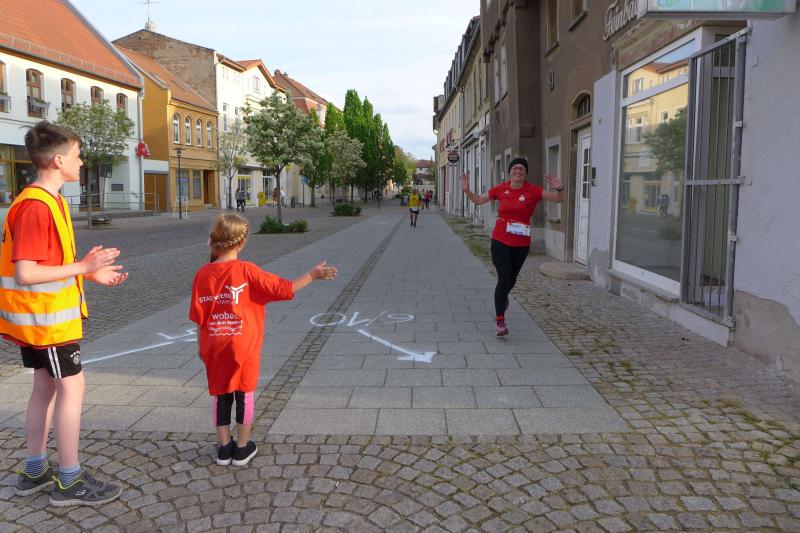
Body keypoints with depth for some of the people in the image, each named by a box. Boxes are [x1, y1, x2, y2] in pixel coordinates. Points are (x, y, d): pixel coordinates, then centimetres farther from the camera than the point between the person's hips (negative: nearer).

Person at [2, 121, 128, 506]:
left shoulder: (50, 201, 10)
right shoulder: (35, 206, -22)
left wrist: (92, 274, 11)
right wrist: (83, 266, -23)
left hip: (44, 314, 10)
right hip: (46, 316, -10)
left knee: (46, 386, 16)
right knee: (72, 387, -3)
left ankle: (34, 472, 28)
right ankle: (70, 482, 8)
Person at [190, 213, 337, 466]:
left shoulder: (202, 274, -4)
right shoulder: (246, 271, -13)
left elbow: (198, 317, 2)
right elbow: (283, 289, -12)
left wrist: (201, 346, 14)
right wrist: (312, 275, -4)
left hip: (214, 348, 3)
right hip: (243, 347, -3)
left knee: (221, 396, 15)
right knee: (244, 394, 12)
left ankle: (224, 448, 24)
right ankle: (242, 448, 21)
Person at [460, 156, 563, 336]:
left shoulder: (532, 191, -7)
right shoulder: (501, 189, -2)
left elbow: (557, 198, -10)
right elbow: (478, 200, 10)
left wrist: (558, 189, -31)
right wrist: (466, 190, -6)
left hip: (521, 244, 1)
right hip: (500, 241, -1)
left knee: (511, 279, 18)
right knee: (504, 278, -10)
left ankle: (502, 297, 53)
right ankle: (500, 321, -5)